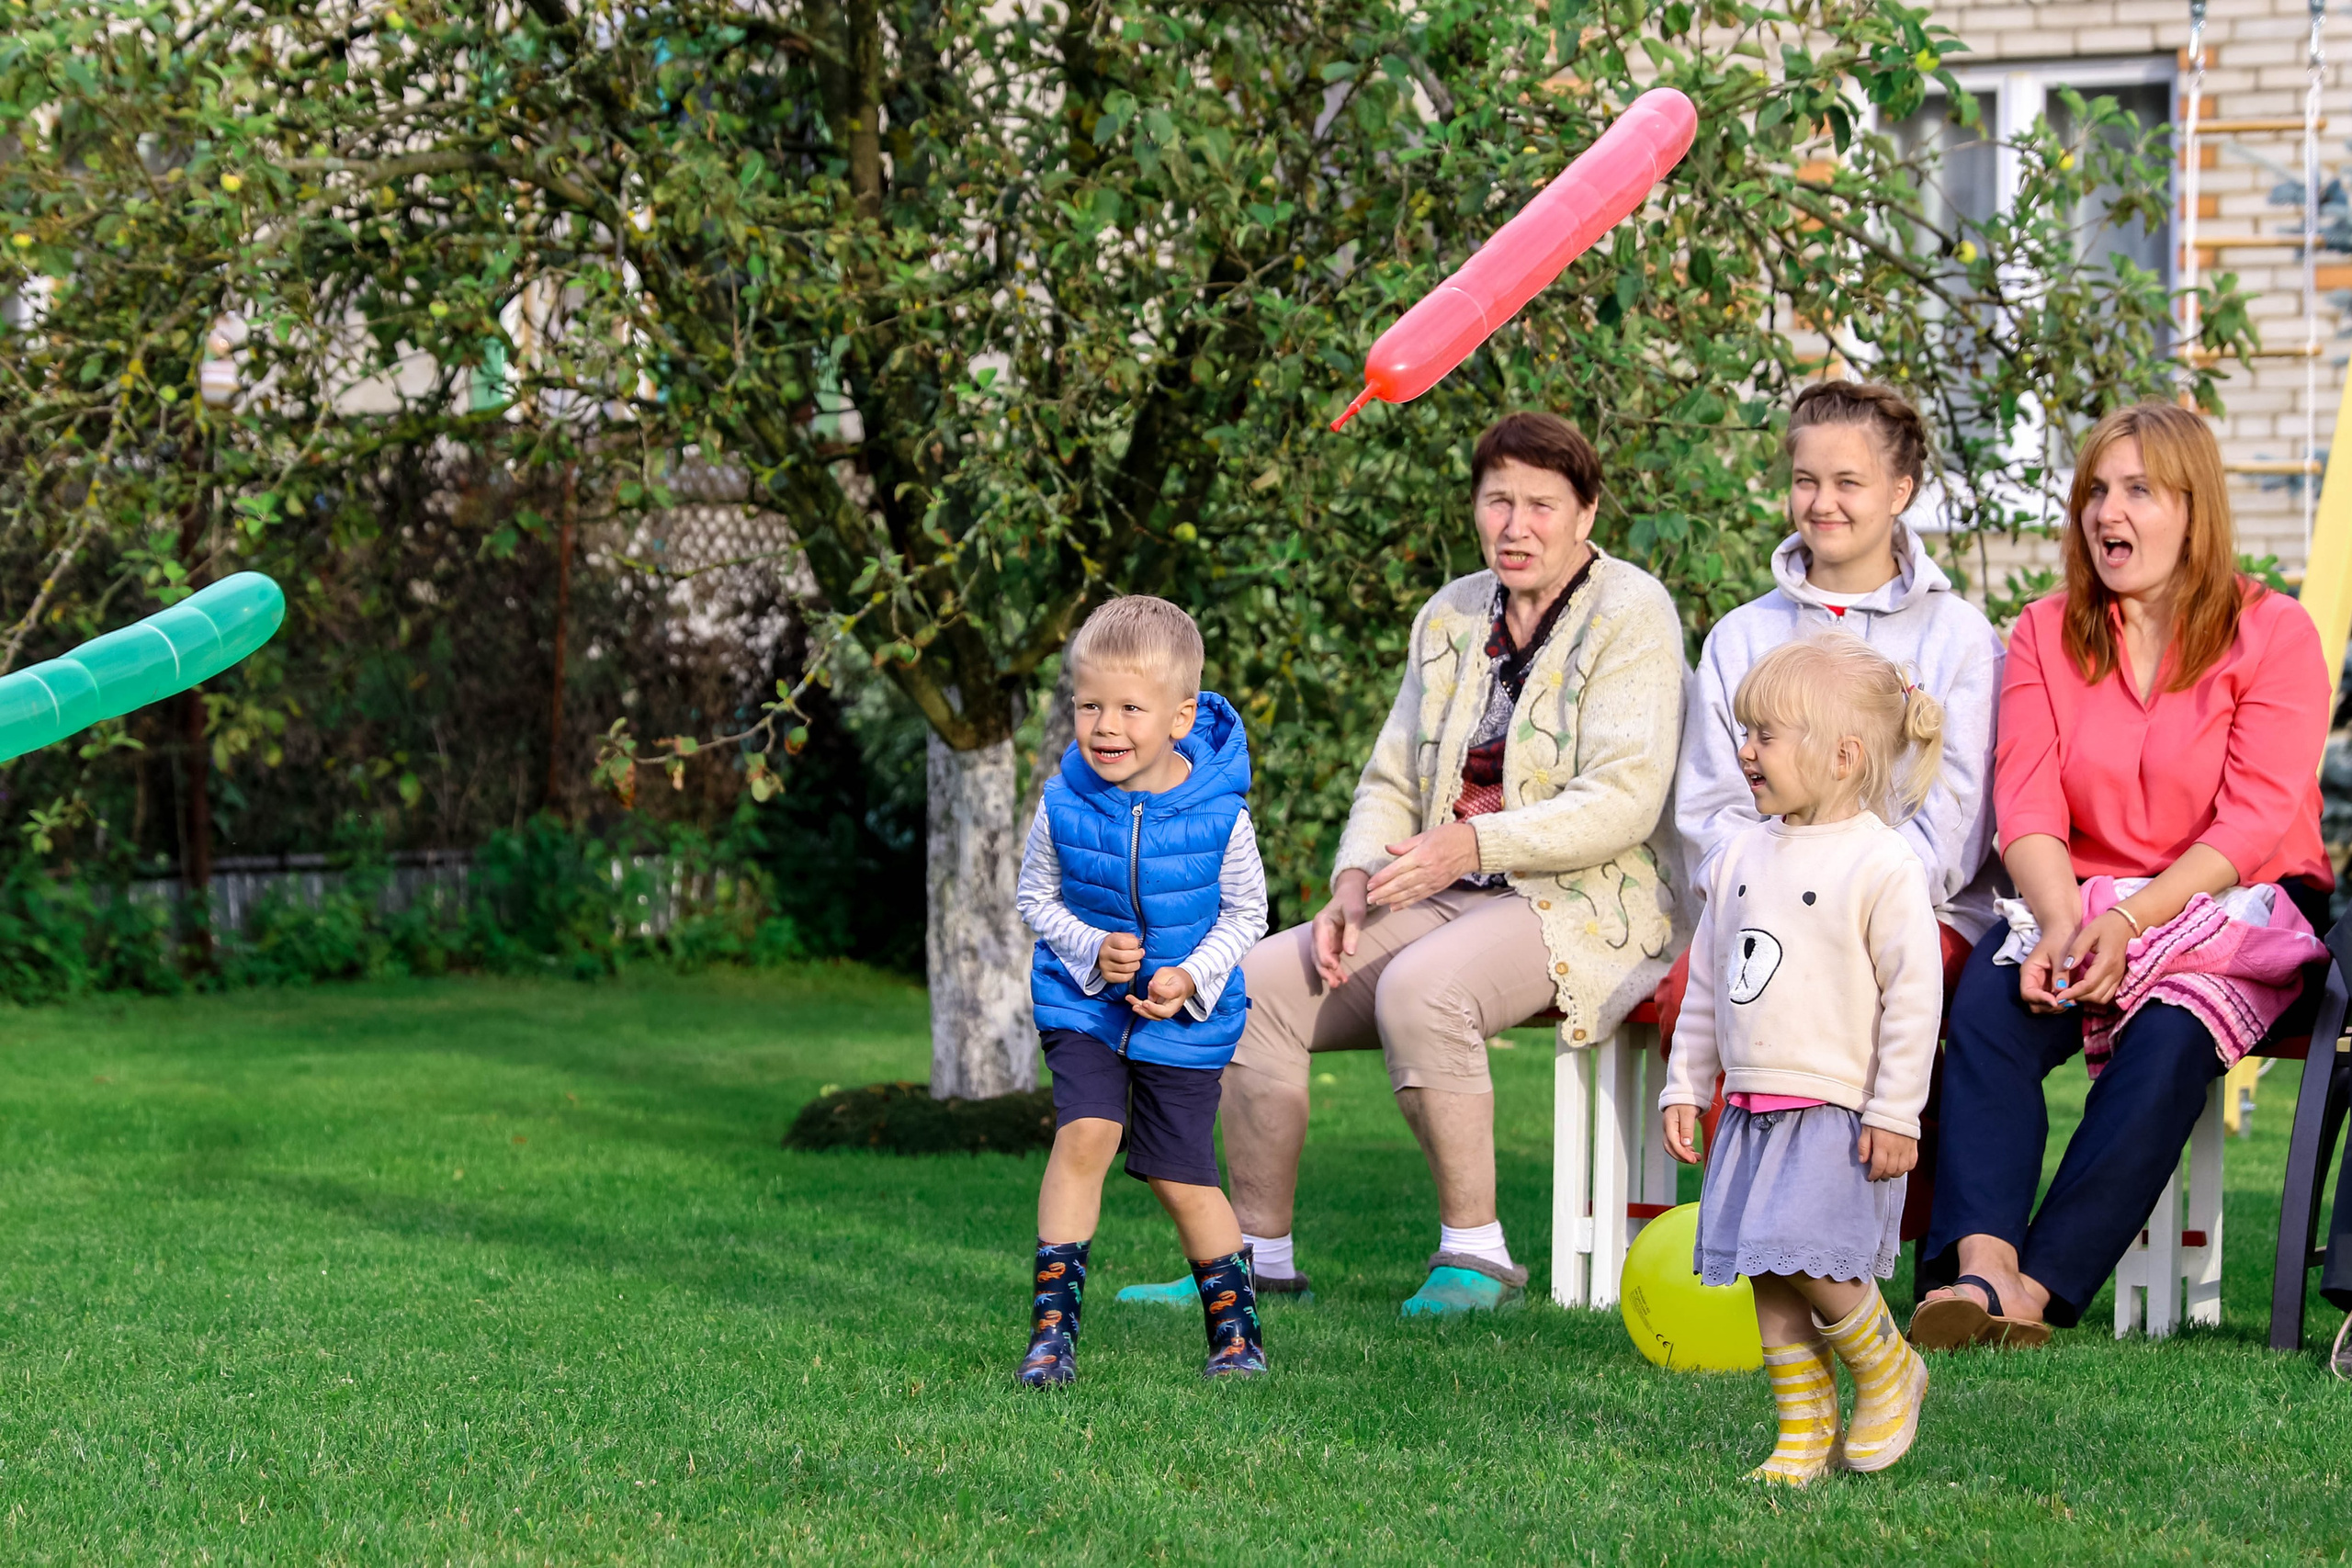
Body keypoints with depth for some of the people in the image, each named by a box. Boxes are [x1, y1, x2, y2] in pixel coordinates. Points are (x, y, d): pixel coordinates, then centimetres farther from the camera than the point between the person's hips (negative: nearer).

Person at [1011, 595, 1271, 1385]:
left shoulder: (1218, 814, -16)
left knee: (1182, 1177, 5)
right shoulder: (1063, 805, -13)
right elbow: (1036, 896, 2)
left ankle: (1235, 1328, 26)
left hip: (1185, 1015, -1)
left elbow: (1245, 913, -2)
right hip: (1084, 1001, 1)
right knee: (1085, 1134, -19)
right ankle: (1052, 1325, -11)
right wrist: (1091, 950, -14)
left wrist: (1193, 977, -17)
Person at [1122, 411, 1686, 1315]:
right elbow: (1391, 781, 16)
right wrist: (1354, 882, -4)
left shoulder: (1629, 615, -8)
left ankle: (1475, 1254, -23)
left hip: (1584, 902, -7)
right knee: (1261, 981, -8)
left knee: (1420, 991, -35)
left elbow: (1624, 800, -18)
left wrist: (1474, 843, -27)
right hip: (1447, 899, 8)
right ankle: (1261, 1256, 0)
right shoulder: (1451, 617, 15)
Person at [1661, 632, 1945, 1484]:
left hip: (1836, 1109, -7)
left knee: (1812, 1261, -16)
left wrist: (1896, 1113, -14)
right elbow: (1705, 982, 18)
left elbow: (1914, 994, -12)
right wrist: (1684, 1086, 15)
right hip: (1752, 1108, 7)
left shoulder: (1881, 863, -11)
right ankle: (1804, 1433, 16)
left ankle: (1888, 1369, 11)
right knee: (1768, 1283, 6)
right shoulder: (1742, 856, 10)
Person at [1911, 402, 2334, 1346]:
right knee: (1988, 1009, -29)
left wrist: (2130, 924, -24)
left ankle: (2041, 1291, -38)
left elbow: (2254, 823, -11)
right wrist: (2062, 927, -23)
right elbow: (2028, 807, -2)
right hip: (2081, 901, 3)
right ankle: (1981, 1267, -45)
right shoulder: (2046, 635, 10)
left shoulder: (2272, 634, -1)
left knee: (2166, 1040, -34)